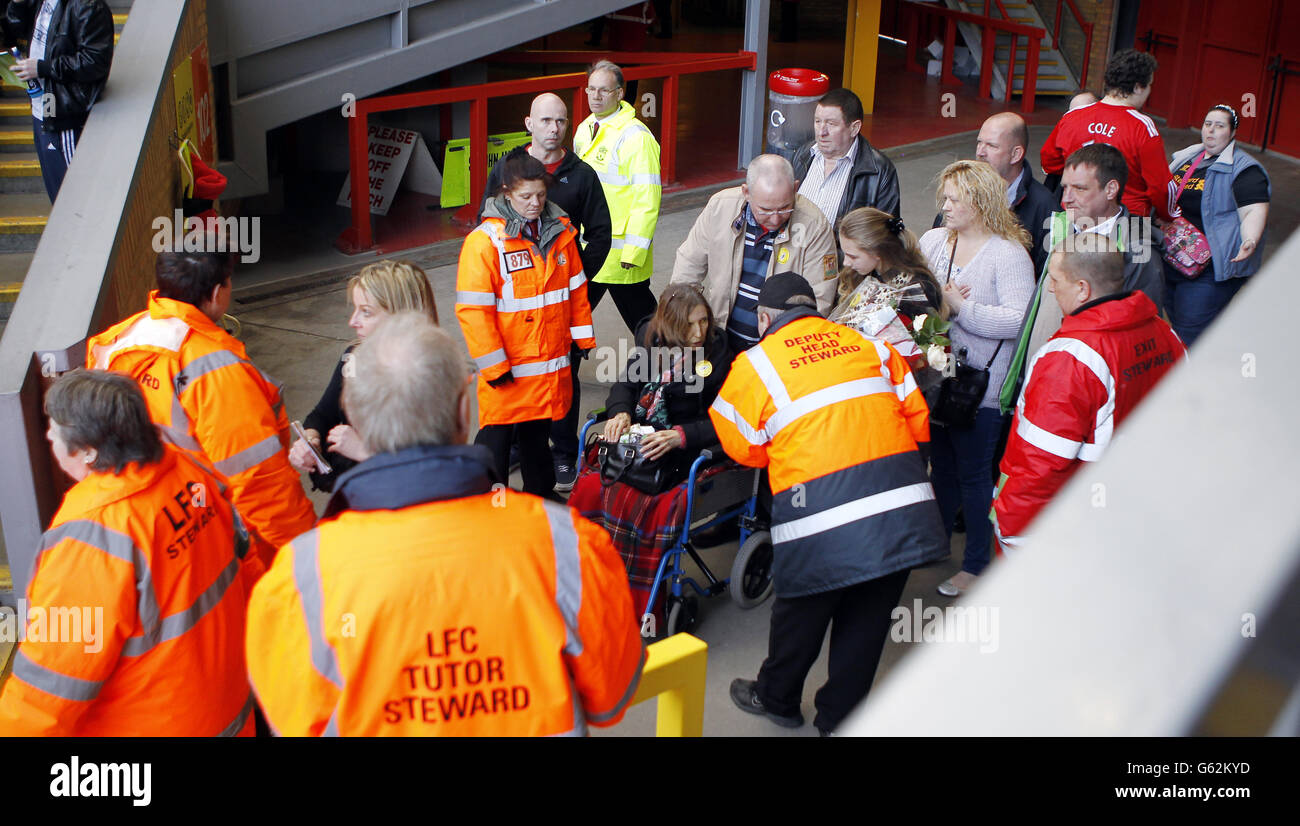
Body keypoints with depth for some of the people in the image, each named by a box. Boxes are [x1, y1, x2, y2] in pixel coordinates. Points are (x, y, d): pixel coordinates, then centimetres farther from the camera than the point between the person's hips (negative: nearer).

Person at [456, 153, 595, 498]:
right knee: (496, 434, 3)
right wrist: (493, 363, -16)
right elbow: (473, 308, -16)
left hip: (552, 360, 5)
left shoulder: (560, 232, 4)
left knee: (539, 430, 20)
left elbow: (576, 288, 14)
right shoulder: (485, 241, -15)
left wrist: (581, 336, 12)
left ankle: (540, 493, 36)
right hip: (507, 368, -5)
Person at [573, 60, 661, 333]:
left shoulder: (635, 137, -16)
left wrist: (634, 251, -21)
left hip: (620, 248, -7)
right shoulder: (584, 129, 10)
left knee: (638, 313, 4)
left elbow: (647, 200, -19)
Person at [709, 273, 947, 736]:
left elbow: (744, 449, 9)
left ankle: (776, 699, 40)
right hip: (903, 507, 4)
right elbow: (917, 419, 14)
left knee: (802, 611, 18)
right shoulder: (870, 346, 14)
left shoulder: (754, 364, 2)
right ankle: (841, 718, 33)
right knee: (867, 619, 17)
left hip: (821, 517, -4)